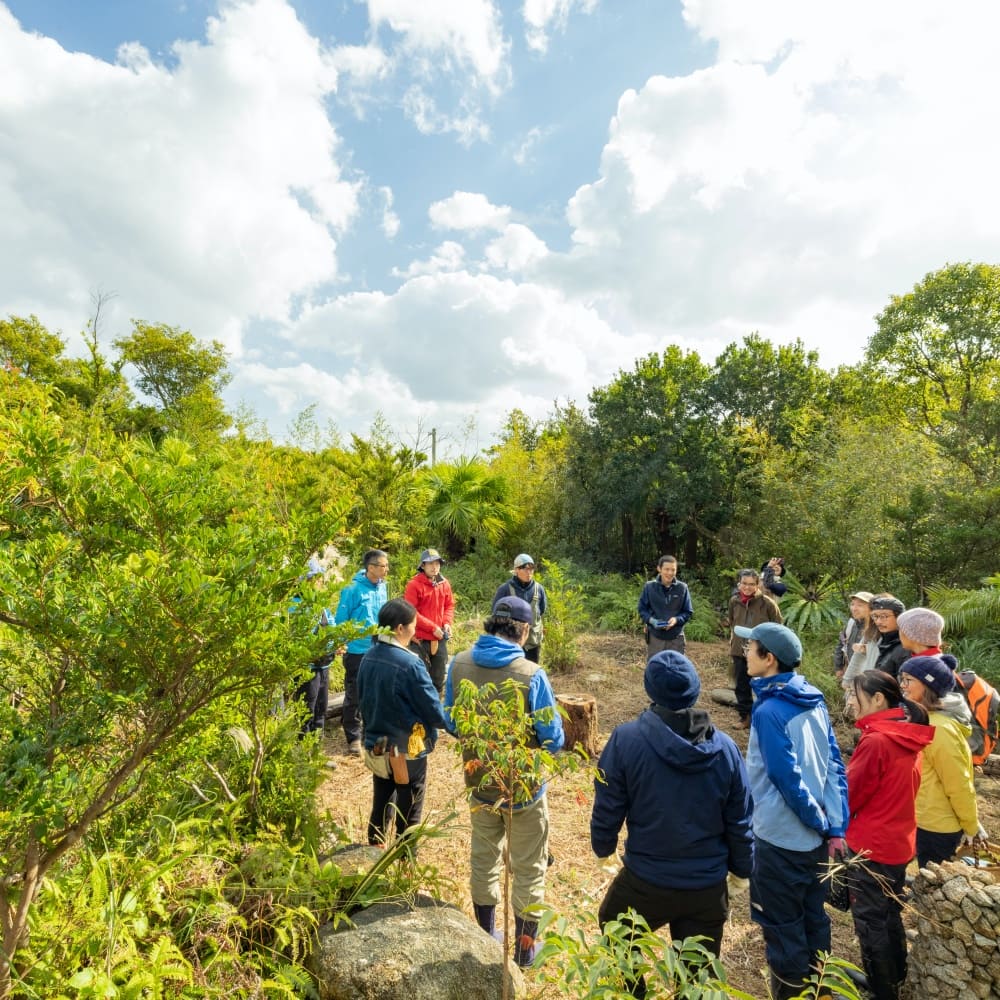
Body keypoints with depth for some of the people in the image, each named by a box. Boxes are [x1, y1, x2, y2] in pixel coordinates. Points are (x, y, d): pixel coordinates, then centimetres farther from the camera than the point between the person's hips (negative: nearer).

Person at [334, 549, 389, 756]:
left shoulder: (381, 587, 1)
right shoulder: (353, 590, -18)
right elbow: (340, 620, -11)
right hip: (357, 651, -6)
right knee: (354, 697, 6)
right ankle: (354, 738, 19)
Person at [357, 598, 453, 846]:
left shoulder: (368, 658, -4)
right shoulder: (410, 664, -26)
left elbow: (363, 702, 8)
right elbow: (433, 710, -18)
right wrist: (453, 724, 2)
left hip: (376, 747, 7)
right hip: (407, 750, -6)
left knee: (380, 809, 23)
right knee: (409, 816, 12)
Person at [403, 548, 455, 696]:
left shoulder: (444, 584, 5)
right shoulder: (414, 585, -12)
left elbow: (449, 605, 13)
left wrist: (447, 623, -6)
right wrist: (432, 627, -17)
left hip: (440, 639, 5)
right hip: (420, 639, -5)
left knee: (438, 678, 17)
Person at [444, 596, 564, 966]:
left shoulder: (459, 664, -15)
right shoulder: (531, 674, -28)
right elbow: (553, 739, -18)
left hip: (479, 780, 4)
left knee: (484, 860, 26)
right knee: (528, 870, 20)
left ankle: (486, 937, 46)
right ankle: (525, 949, 38)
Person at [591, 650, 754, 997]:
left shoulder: (627, 739, -23)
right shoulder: (725, 747, -14)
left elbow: (608, 808, -13)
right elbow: (740, 822, -4)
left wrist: (603, 845, 8)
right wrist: (743, 866, 15)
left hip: (645, 881, -2)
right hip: (708, 886, 3)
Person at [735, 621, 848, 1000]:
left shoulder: (769, 710, -24)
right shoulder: (813, 701, -1)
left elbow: (788, 779, -23)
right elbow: (835, 766, 1)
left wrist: (822, 823, -8)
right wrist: (836, 826, 3)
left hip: (781, 838, -7)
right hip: (814, 837, 7)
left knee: (782, 927, 13)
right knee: (813, 918, 24)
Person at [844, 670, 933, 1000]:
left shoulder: (876, 741, -26)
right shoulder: (910, 737, 0)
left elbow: (848, 795, -17)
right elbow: (893, 791, 9)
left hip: (870, 845, -8)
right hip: (899, 842, 8)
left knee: (870, 922, 10)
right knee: (890, 914, 25)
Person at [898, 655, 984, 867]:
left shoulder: (939, 729, -27)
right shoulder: (924, 718, 2)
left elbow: (959, 784, -20)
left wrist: (970, 826, -9)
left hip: (937, 826, -8)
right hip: (928, 819, 8)